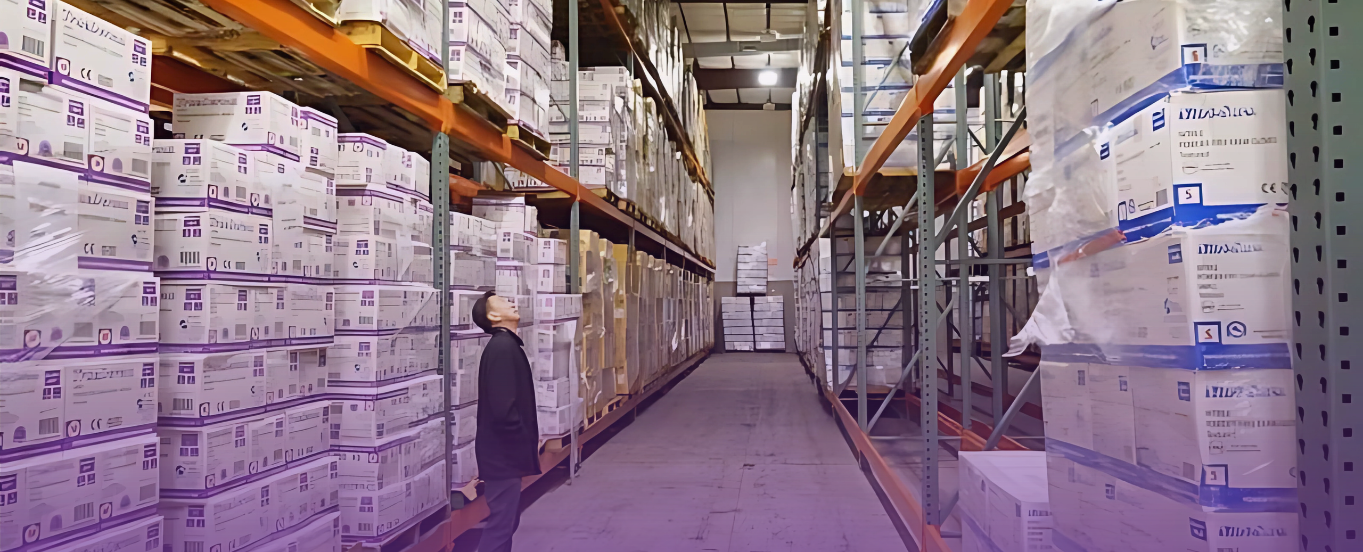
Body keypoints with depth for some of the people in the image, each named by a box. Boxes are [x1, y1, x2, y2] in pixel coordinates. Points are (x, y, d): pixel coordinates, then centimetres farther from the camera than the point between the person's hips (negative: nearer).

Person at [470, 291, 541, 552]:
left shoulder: (505, 344, 13)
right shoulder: (503, 346, -18)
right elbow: (503, 406, -25)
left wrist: (527, 439, 11)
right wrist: (526, 440, -13)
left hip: (505, 450, 10)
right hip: (503, 452, -10)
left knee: (506, 520, 18)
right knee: (501, 523, -4)